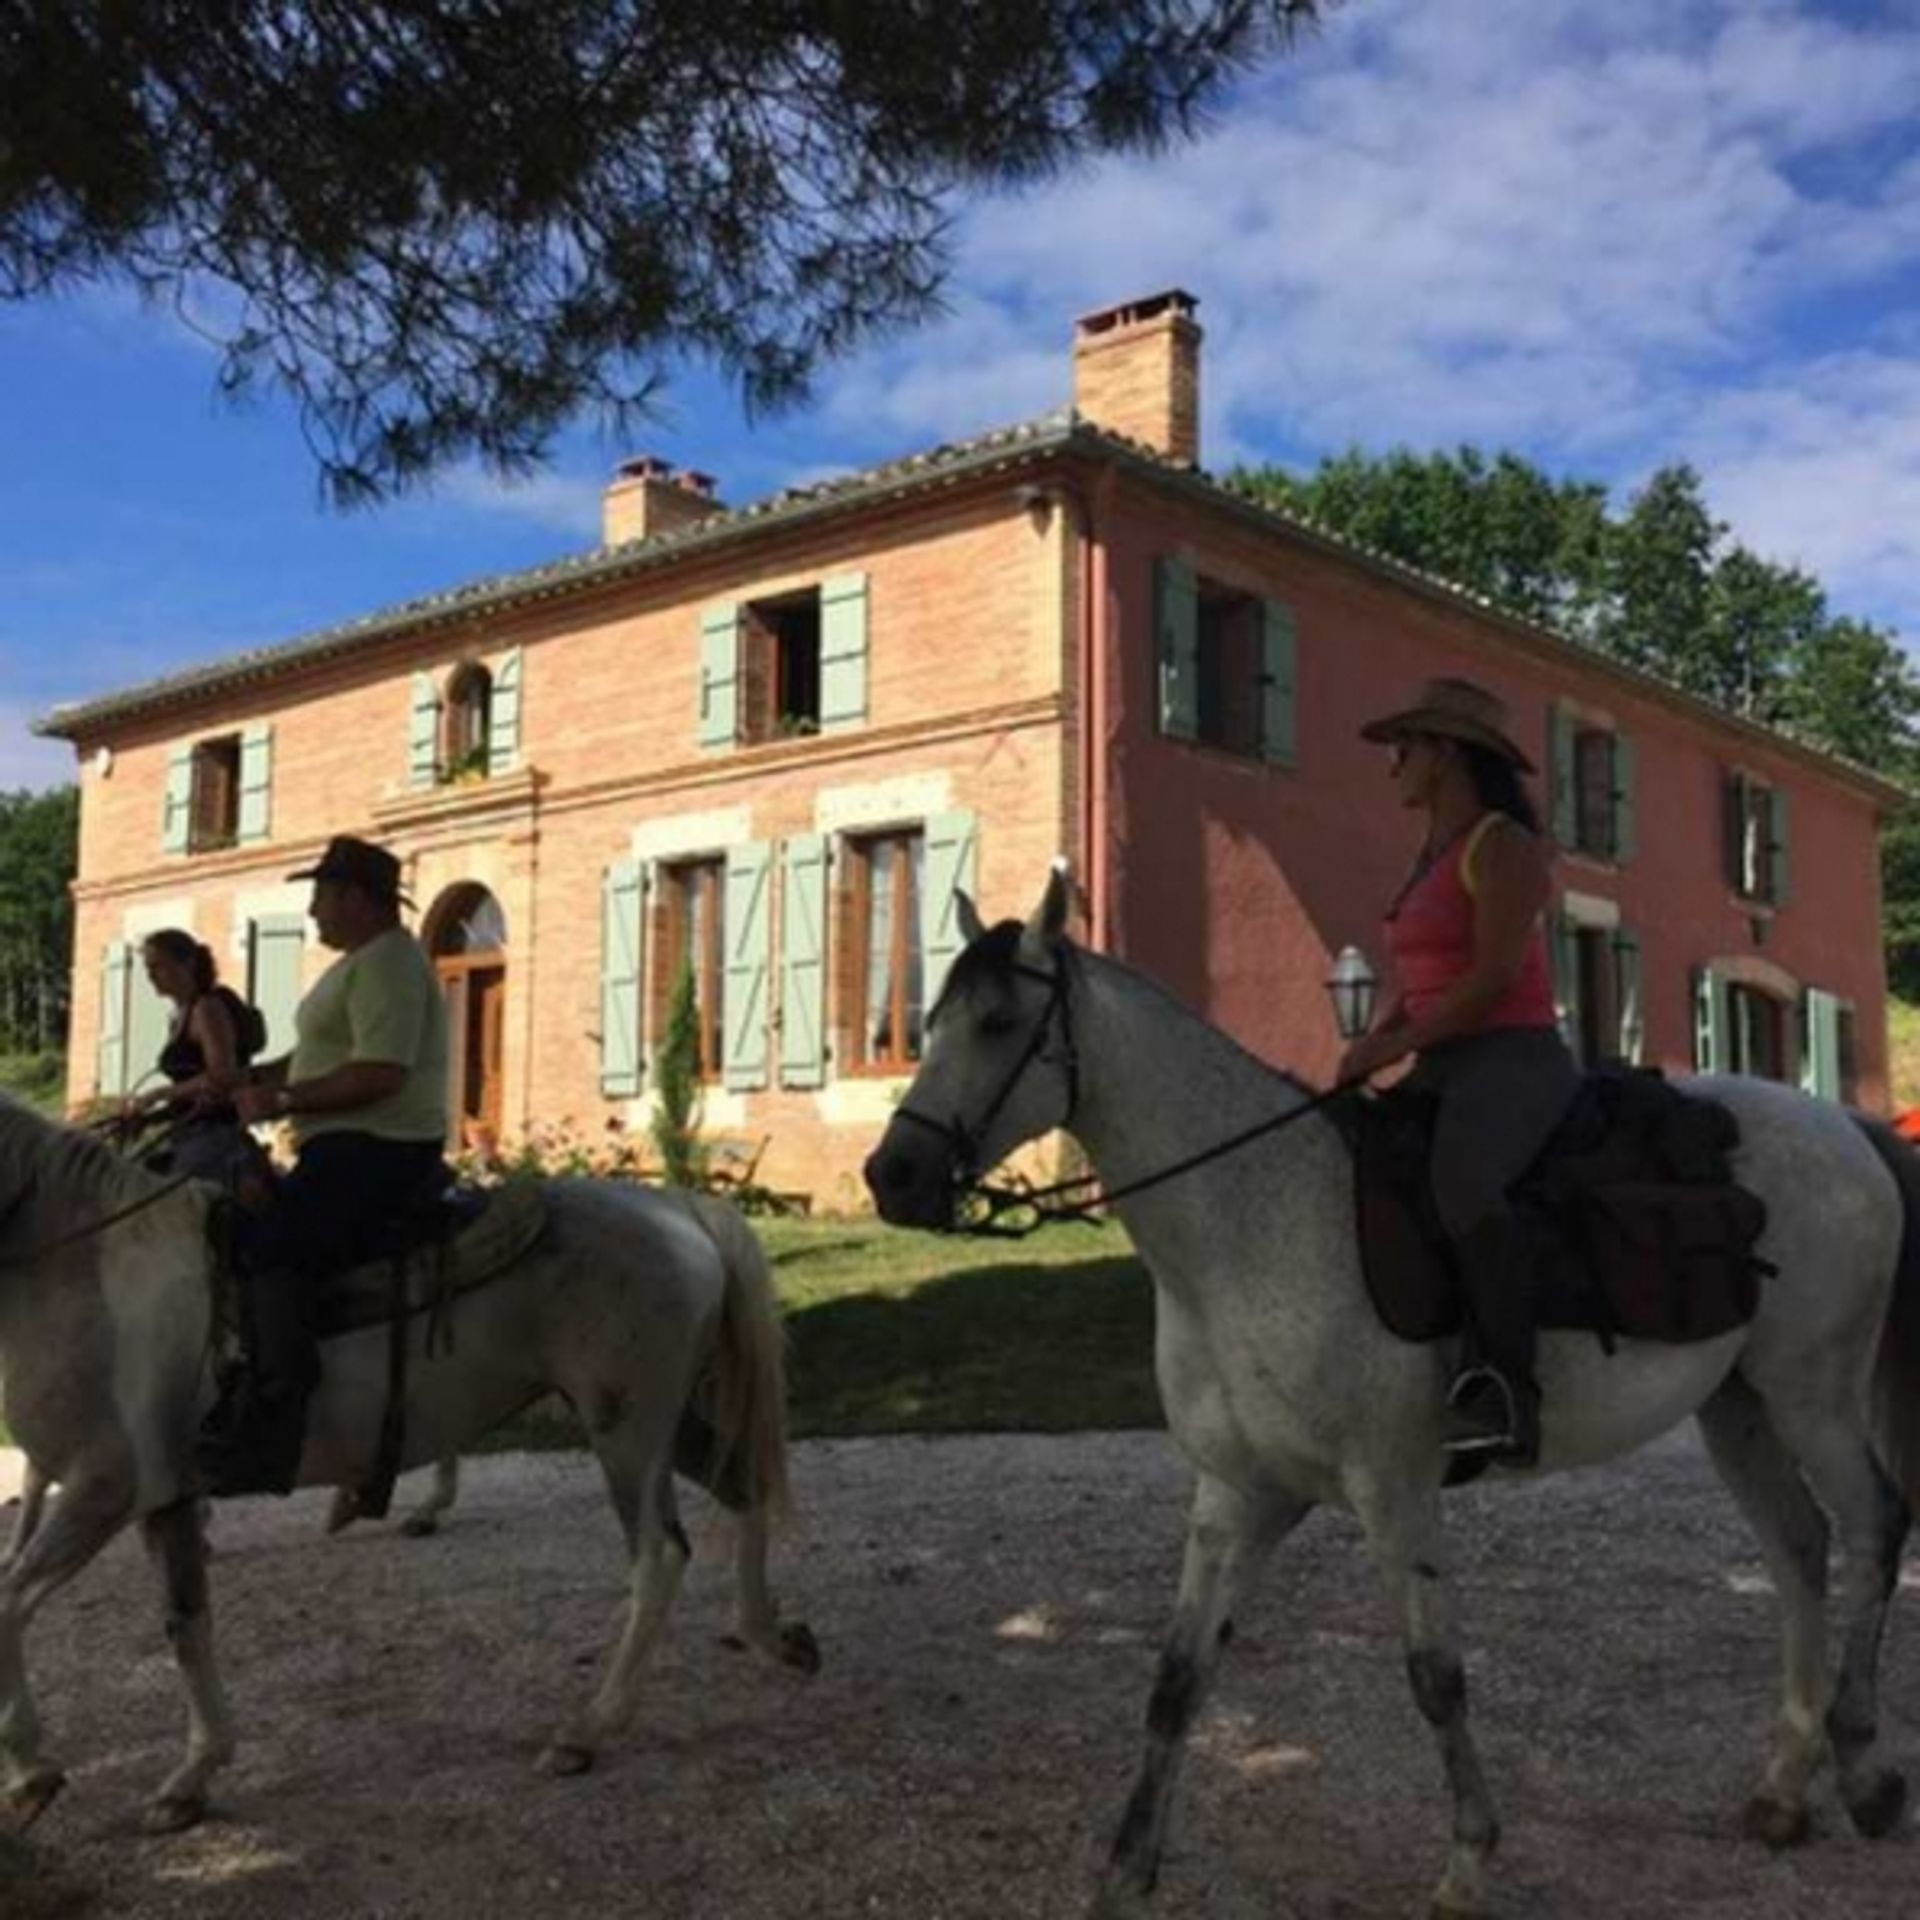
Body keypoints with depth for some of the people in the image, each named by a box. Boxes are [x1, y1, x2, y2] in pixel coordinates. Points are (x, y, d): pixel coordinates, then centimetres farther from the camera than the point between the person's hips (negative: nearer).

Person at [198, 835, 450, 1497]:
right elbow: (320, 1056, 27)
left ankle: (270, 1427, -33)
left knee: (272, 1247, -27)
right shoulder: (363, 963, 21)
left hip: (377, 1148, -12)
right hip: (353, 1146, 12)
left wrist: (280, 1102, -19)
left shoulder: (387, 964, -13)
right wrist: (244, 1083, 15)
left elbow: (379, 1074, -24)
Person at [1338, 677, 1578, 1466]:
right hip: (1443, 1071, 10)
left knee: (1463, 1185, -38)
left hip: (1513, 1058, -10)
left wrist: (1395, 1044, -17)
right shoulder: (1430, 860, 20)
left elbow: (1494, 974, -17)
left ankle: (1503, 1391, -34)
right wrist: (1369, 1047, 2)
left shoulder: (1504, 844, -7)